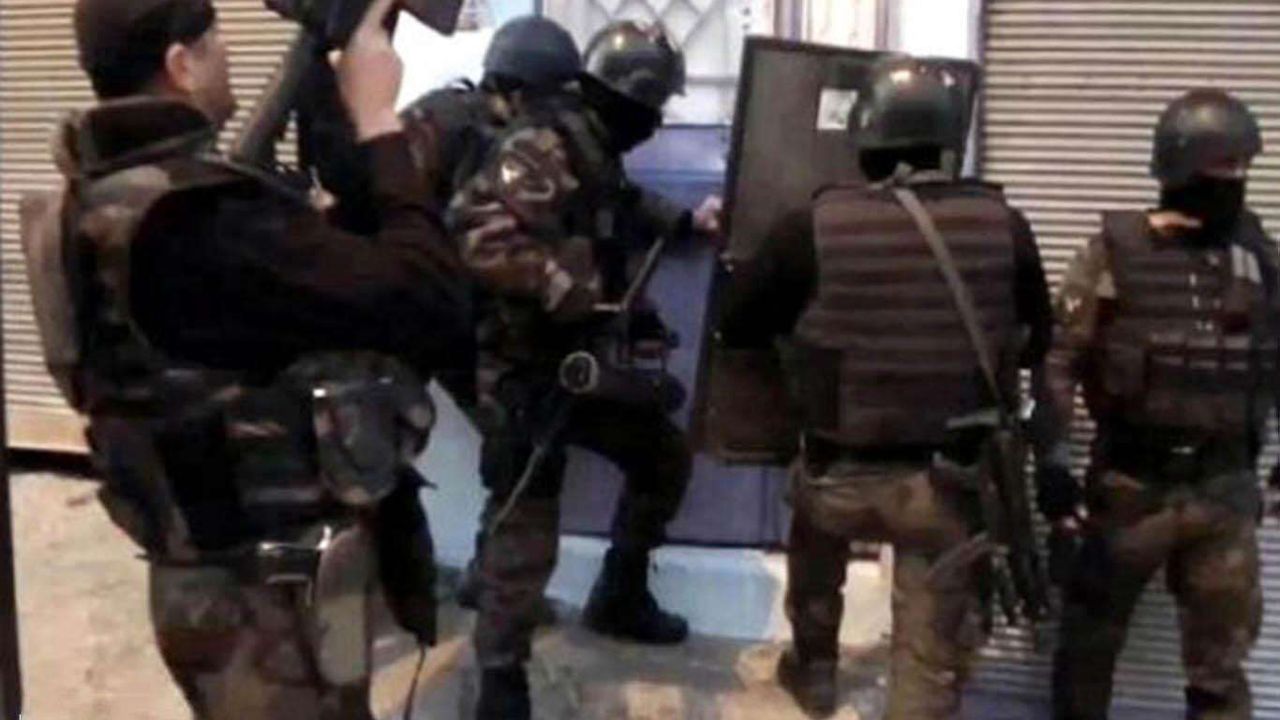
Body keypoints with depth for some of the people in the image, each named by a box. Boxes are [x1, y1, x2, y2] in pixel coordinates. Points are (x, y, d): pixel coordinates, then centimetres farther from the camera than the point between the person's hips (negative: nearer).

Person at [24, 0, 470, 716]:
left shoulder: (90, 203, 4)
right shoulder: (200, 219, -28)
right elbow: (432, 303, -29)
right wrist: (379, 119, -19)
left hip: (228, 579, 10)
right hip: (274, 599, -10)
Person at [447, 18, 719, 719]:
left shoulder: (596, 154, 9)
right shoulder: (539, 149, -21)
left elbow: (625, 210, 32)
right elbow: (482, 238, -34)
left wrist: (687, 222, 20)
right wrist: (580, 295, -30)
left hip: (583, 364, 10)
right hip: (525, 376, -10)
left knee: (665, 454, 19)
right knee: (525, 533, -5)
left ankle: (620, 597, 35)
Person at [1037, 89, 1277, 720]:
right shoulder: (1116, 252, -6)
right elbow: (1059, 359, -8)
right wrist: (1053, 460, -15)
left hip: (1225, 489, 3)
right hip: (1131, 482, -2)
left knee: (1222, 665, 11)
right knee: (1089, 640, 13)